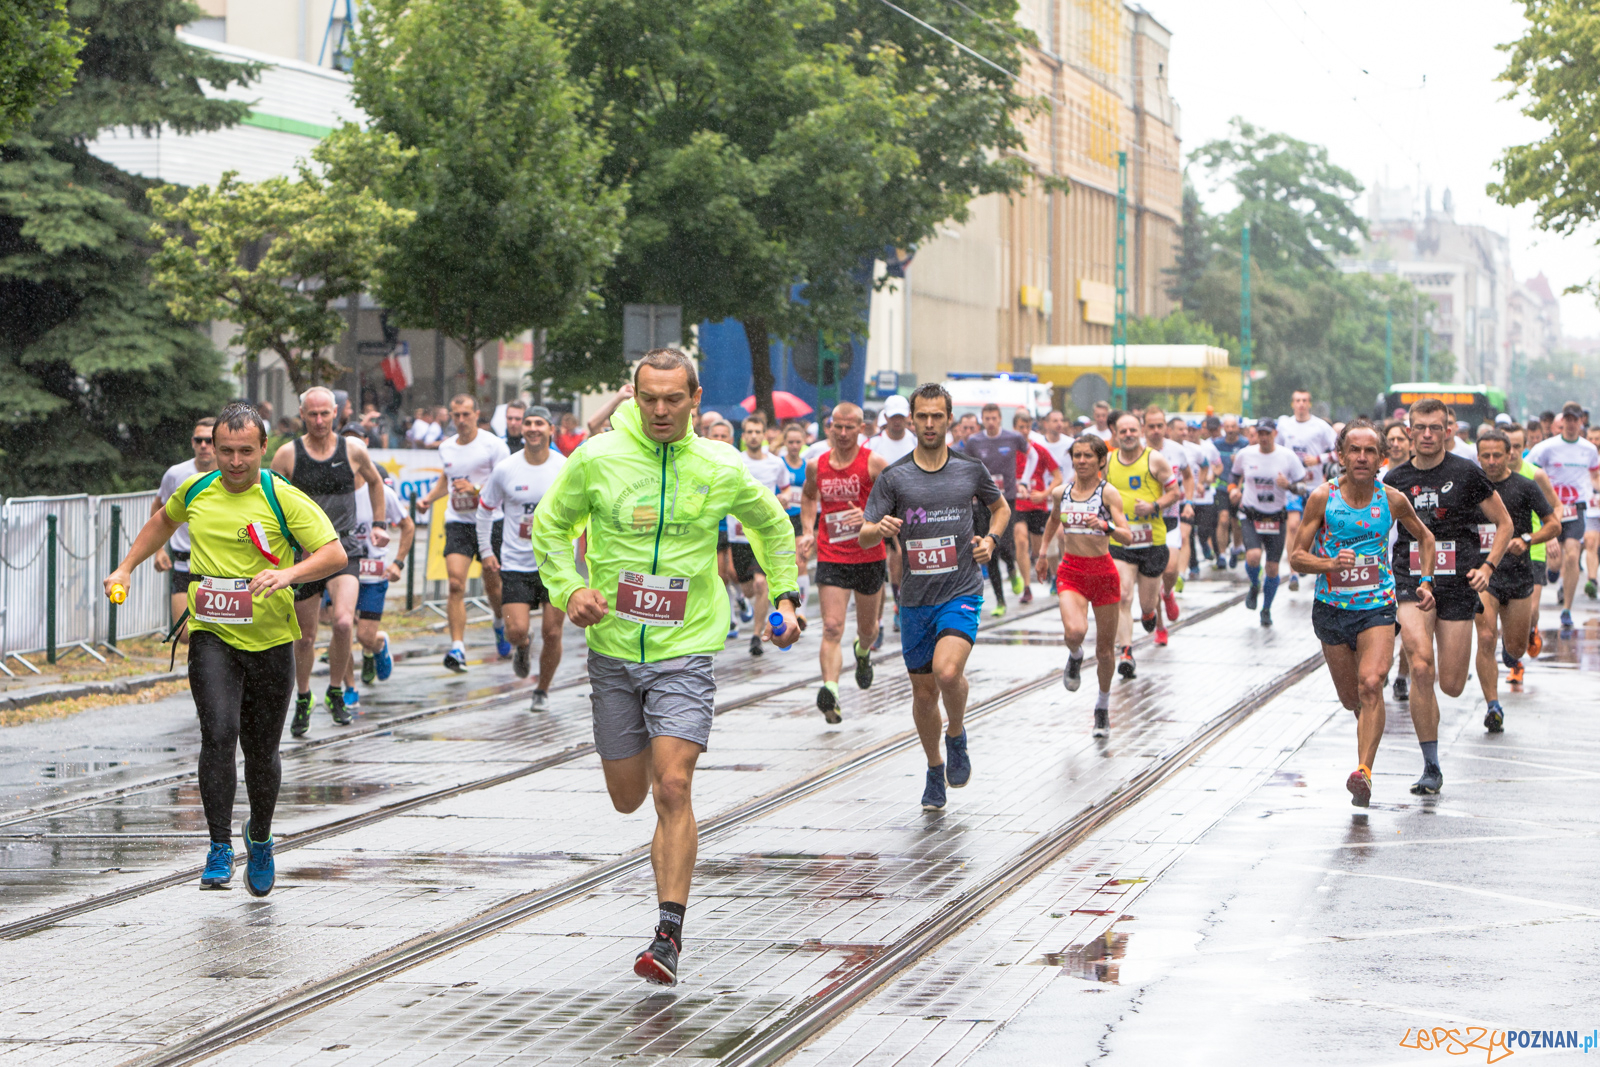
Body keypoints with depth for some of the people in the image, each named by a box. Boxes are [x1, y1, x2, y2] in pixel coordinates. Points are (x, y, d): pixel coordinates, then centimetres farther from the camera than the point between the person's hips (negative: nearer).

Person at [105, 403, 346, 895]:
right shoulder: (195, 490, 4)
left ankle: (260, 839, 35)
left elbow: (334, 554, -12)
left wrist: (288, 574, -29)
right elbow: (164, 521, 27)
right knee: (219, 733, -20)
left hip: (269, 639, -1)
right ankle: (220, 848, -17)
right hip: (211, 636, 1)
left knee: (261, 751, 8)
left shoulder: (284, 499, -8)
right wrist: (126, 568, 21)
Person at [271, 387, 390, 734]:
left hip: (343, 550, 0)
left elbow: (374, 481, 20)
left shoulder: (353, 450, -1)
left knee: (343, 622, -22)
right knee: (305, 635, 7)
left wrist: (379, 524, 16)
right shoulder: (287, 455, -4)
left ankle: (335, 692, 1)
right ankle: (303, 699, 31)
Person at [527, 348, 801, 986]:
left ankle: (669, 935, -14)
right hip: (613, 651, 2)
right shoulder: (596, 459, -4)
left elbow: (772, 526, 18)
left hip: (685, 652, -2)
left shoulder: (721, 470, -2)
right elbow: (549, 525, 9)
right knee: (628, 798, 11)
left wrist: (784, 597, 10)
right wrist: (569, 589, -6)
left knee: (673, 789, -17)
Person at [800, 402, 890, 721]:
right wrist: (807, 531, 10)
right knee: (832, 628, -15)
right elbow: (809, 496, 24)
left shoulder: (874, 463, -8)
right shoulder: (817, 466, 3)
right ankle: (830, 690, -26)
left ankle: (863, 652, 52)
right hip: (831, 558, 1)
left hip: (868, 556, -1)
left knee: (868, 627, 18)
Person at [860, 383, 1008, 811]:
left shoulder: (971, 469, 2)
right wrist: (879, 528, -25)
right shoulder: (893, 477, 0)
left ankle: (957, 736, 4)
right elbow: (863, 538, -2)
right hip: (915, 599, 2)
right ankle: (935, 769, 31)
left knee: (948, 671, -26)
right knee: (924, 692, 8)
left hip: (962, 593, -2)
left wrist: (990, 539, 1)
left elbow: (1001, 507, 21)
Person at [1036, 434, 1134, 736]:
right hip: (1071, 571, 1)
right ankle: (1075, 657, 10)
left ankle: (1103, 706, 30)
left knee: (1105, 648, 7)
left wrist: (1105, 526, -36)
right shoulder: (1060, 493, 2)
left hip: (1103, 572, -1)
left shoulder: (1108, 492, -9)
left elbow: (1127, 536, -19)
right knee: (1075, 631, -27)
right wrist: (1043, 553, 29)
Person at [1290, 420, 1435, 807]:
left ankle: (1364, 771, -29)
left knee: (1370, 685, -23)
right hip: (1332, 608, 1)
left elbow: (1425, 538, 17)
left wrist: (1426, 581, 4)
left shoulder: (1392, 500, -2)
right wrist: (1331, 564, -22)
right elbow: (1297, 558, -4)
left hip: (1377, 606, -1)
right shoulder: (1322, 498, -6)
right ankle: (1370, 730, 47)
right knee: (1351, 698, 11)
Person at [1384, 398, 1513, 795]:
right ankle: (1431, 768, -13)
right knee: (1421, 668, -21)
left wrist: (1487, 566, -5)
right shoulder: (1395, 479, 5)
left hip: (1458, 584, 0)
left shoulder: (1466, 474, -1)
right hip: (1411, 581, 0)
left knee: (1452, 686, 1)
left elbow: (1504, 523, 7)